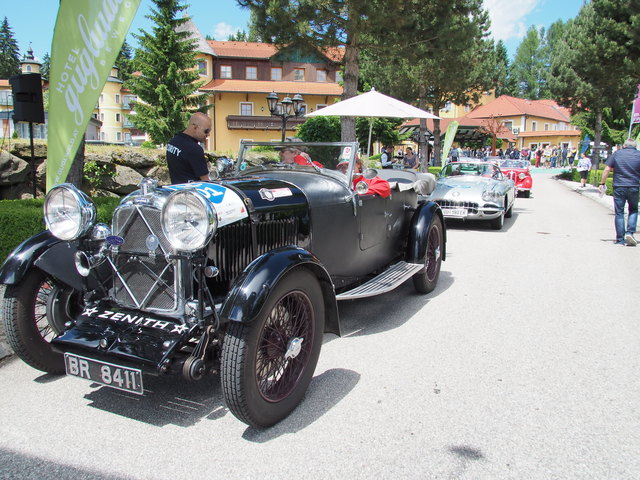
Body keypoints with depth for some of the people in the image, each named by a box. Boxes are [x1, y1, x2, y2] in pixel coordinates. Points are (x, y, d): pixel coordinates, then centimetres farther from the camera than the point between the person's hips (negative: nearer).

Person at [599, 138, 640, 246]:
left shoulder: (617, 153, 1)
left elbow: (607, 169, -4)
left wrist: (602, 183, 2)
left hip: (619, 187, 0)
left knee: (619, 213, 5)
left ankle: (620, 239, 6)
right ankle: (630, 232, 1)